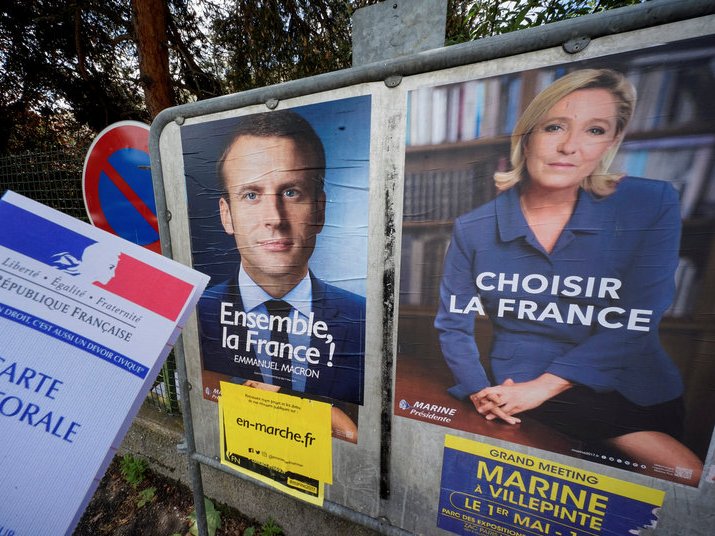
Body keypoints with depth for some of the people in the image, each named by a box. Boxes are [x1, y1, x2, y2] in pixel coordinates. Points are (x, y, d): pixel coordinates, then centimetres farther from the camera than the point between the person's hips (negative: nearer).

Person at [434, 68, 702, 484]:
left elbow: (633, 324, -13)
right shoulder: (473, 229, -10)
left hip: (636, 389, 3)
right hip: (518, 396, -2)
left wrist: (540, 387, -18)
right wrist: (480, 392, -15)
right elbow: (453, 323, -4)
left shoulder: (652, 206, -7)